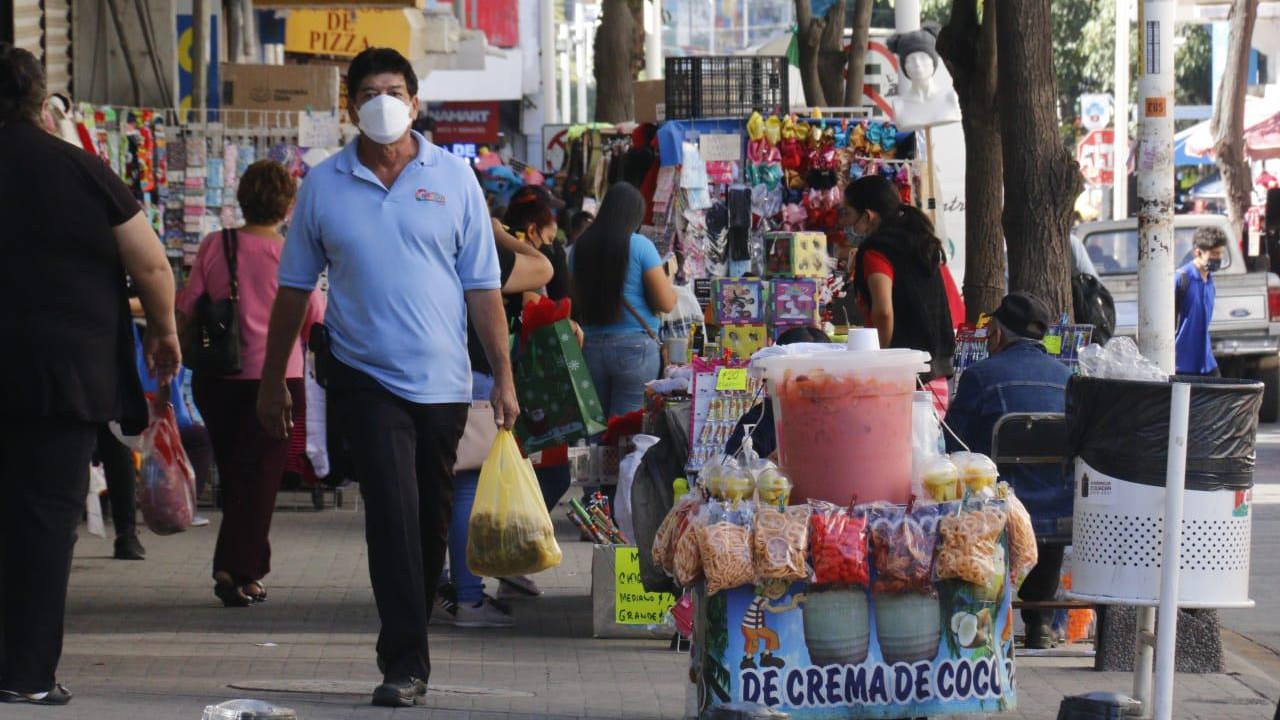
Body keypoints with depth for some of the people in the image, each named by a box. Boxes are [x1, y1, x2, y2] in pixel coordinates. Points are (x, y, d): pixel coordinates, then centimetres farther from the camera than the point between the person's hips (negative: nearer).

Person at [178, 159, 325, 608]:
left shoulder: (214, 246, -2)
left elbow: (186, 310, 2)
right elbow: (317, 319, 0)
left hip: (216, 380, 3)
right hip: (275, 376, -3)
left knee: (233, 471, 16)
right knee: (261, 474, 1)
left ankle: (251, 562, 20)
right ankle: (236, 568, -9)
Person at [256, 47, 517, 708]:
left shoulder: (453, 179, 3)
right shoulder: (323, 185, 3)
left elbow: (482, 287, 3)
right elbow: (295, 288, 9)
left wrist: (504, 378, -1)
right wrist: (273, 380, 9)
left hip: (442, 380, 2)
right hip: (366, 376, -2)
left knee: (431, 522, 11)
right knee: (394, 514, -14)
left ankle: (407, 642, 27)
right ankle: (406, 664, -14)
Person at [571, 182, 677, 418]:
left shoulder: (581, 246, 5)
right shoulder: (640, 246, -8)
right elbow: (667, 303, -8)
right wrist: (666, 275, 10)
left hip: (591, 346, 4)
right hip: (635, 346, -4)